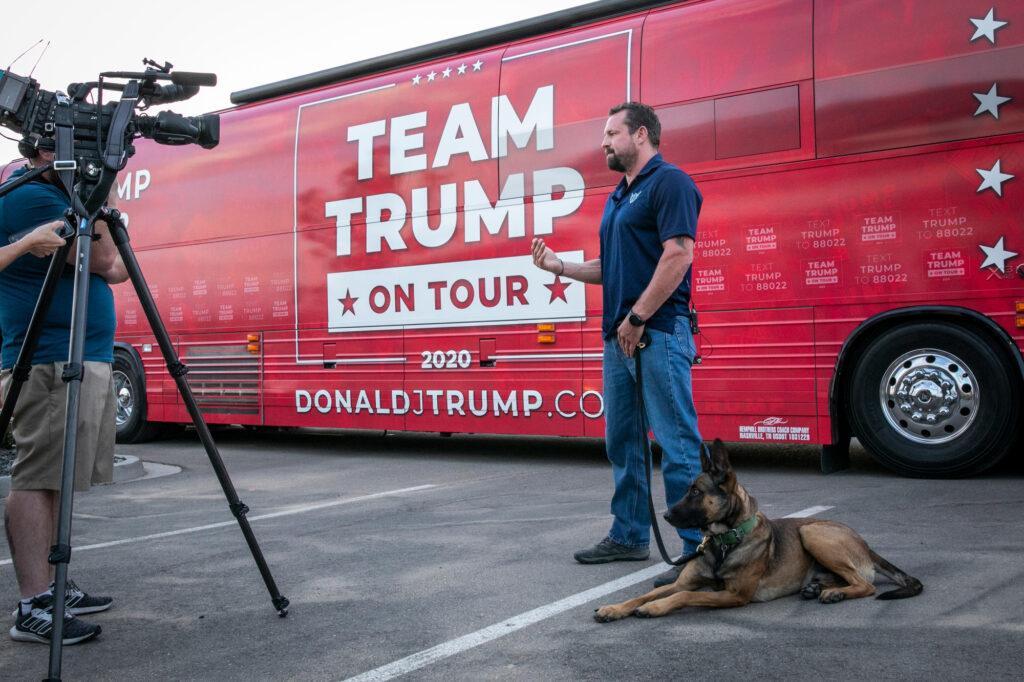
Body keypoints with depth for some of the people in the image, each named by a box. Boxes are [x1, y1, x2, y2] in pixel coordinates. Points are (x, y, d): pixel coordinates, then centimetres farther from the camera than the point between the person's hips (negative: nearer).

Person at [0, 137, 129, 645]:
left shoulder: (51, 190, 20)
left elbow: (113, 267, 18)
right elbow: (104, 260, -17)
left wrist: (99, 192, 6)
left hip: (84, 357, 10)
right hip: (51, 361, -10)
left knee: (55, 477, 13)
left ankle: (50, 588, 21)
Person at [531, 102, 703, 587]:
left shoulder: (669, 182, -7)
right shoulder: (617, 198, 22)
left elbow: (678, 254, -18)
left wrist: (637, 317, -18)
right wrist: (559, 266, 11)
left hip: (658, 333, -10)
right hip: (619, 336, 10)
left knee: (678, 445, -7)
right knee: (622, 442, 14)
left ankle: (698, 551, -1)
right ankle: (629, 536, 26)